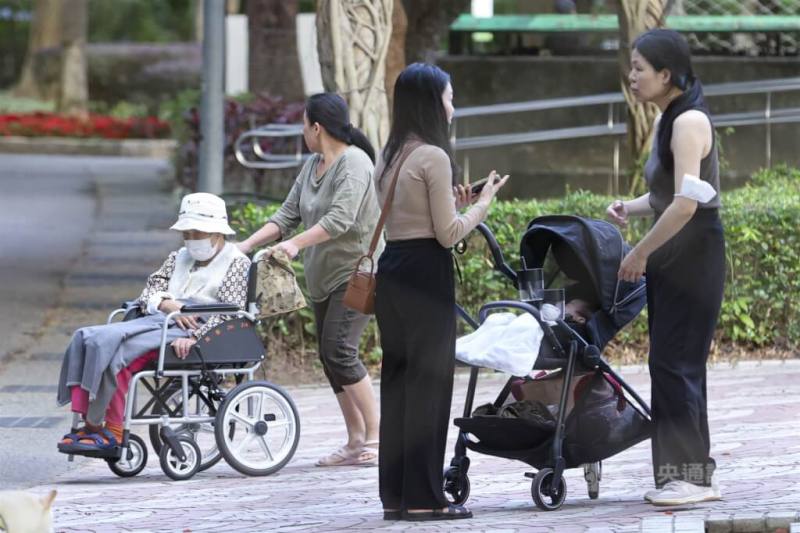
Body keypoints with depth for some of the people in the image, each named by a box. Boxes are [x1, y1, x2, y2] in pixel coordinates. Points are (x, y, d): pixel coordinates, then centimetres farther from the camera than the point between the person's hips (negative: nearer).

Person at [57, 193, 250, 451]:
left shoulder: (237, 263, 6)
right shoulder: (179, 258, 28)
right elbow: (150, 291, 17)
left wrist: (194, 338, -23)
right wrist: (168, 304, -8)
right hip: (156, 321, 8)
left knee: (115, 351, -30)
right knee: (86, 338, -16)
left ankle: (112, 432, -25)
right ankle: (88, 423, -25)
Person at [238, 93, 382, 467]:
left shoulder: (354, 163, -14)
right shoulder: (312, 166, 14)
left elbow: (341, 218, -25)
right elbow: (288, 215, 13)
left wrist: (297, 243, -29)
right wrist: (247, 245, 2)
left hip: (356, 271, -9)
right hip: (324, 277, 9)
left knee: (339, 349, -18)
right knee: (330, 355, 6)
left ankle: (374, 436, -15)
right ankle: (356, 441, 10)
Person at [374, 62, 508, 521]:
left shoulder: (390, 157, 14)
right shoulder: (433, 157, -12)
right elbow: (448, 234, -12)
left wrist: (451, 204, 19)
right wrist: (483, 203, 1)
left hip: (391, 274, 8)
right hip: (426, 276, -8)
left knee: (397, 381, 10)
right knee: (429, 384, -4)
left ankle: (395, 494, 11)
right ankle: (423, 497, -3)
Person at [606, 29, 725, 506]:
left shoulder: (689, 122, -16)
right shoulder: (670, 120, 13)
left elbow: (685, 203, -23)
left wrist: (640, 253, -17)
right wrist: (630, 209, 5)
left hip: (694, 254, -10)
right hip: (673, 258, 10)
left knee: (675, 362, -9)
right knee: (676, 364, 11)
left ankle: (690, 475, -7)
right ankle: (692, 473, 15)